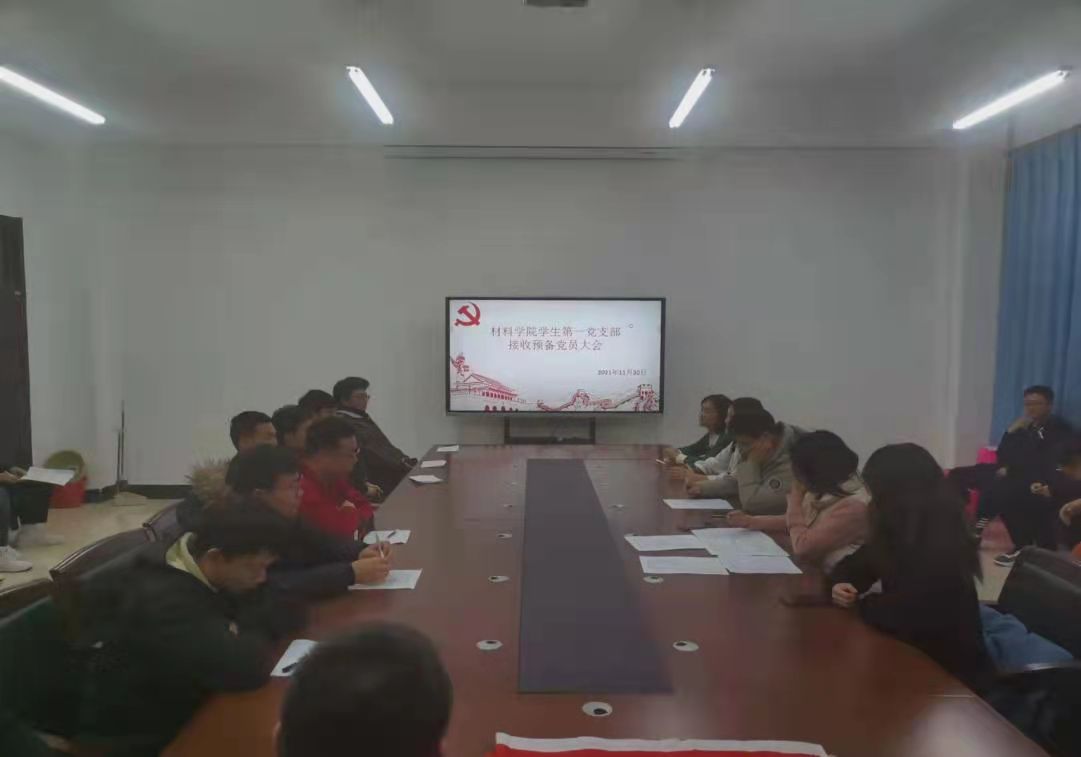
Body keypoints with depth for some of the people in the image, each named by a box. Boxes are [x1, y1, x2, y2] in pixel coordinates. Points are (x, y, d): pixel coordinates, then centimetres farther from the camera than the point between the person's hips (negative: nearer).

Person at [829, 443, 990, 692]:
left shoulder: (942, 545, -27)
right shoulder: (896, 531, 0)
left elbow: (901, 613, -30)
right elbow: (854, 565, 9)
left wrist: (859, 602, -11)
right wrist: (842, 585, -13)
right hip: (913, 653, 7)